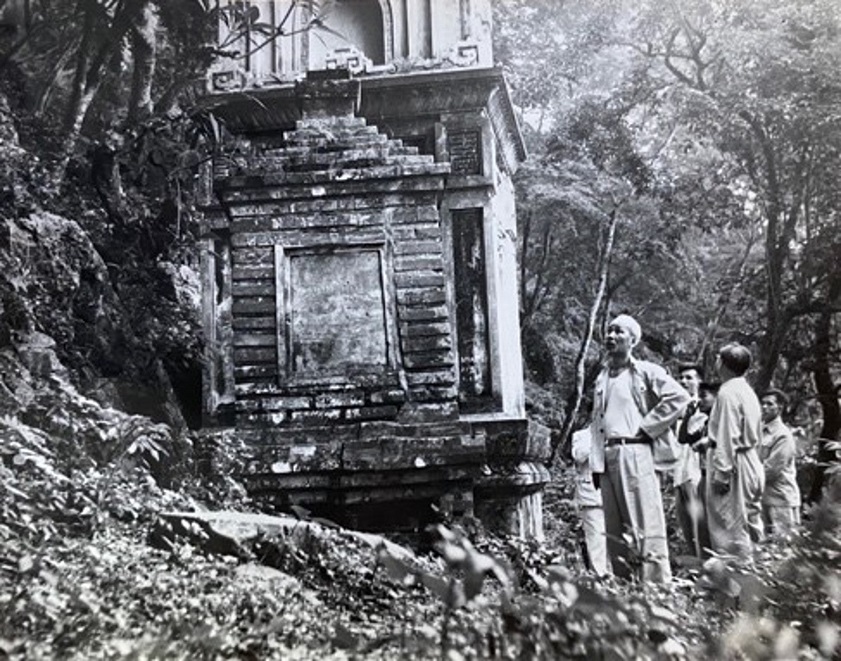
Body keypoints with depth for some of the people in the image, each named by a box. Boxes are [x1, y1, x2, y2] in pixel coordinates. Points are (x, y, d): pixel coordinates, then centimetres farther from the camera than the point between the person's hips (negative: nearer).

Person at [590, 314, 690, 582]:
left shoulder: (646, 372, 2)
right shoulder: (601, 378, 18)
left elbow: (679, 396, -8)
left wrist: (646, 426, -7)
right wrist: (596, 464, 9)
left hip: (635, 452, -6)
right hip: (607, 456, 6)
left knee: (645, 528, -8)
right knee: (614, 531, 7)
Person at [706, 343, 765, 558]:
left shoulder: (728, 392, -15)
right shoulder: (748, 391, 13)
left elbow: (727, 437, -19)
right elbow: (755, 435, 17)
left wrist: (721, 473, -18)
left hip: (732, 462, -9)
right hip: (751, 460, 9)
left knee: (731, 526, -4)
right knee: (749, 520, 14)